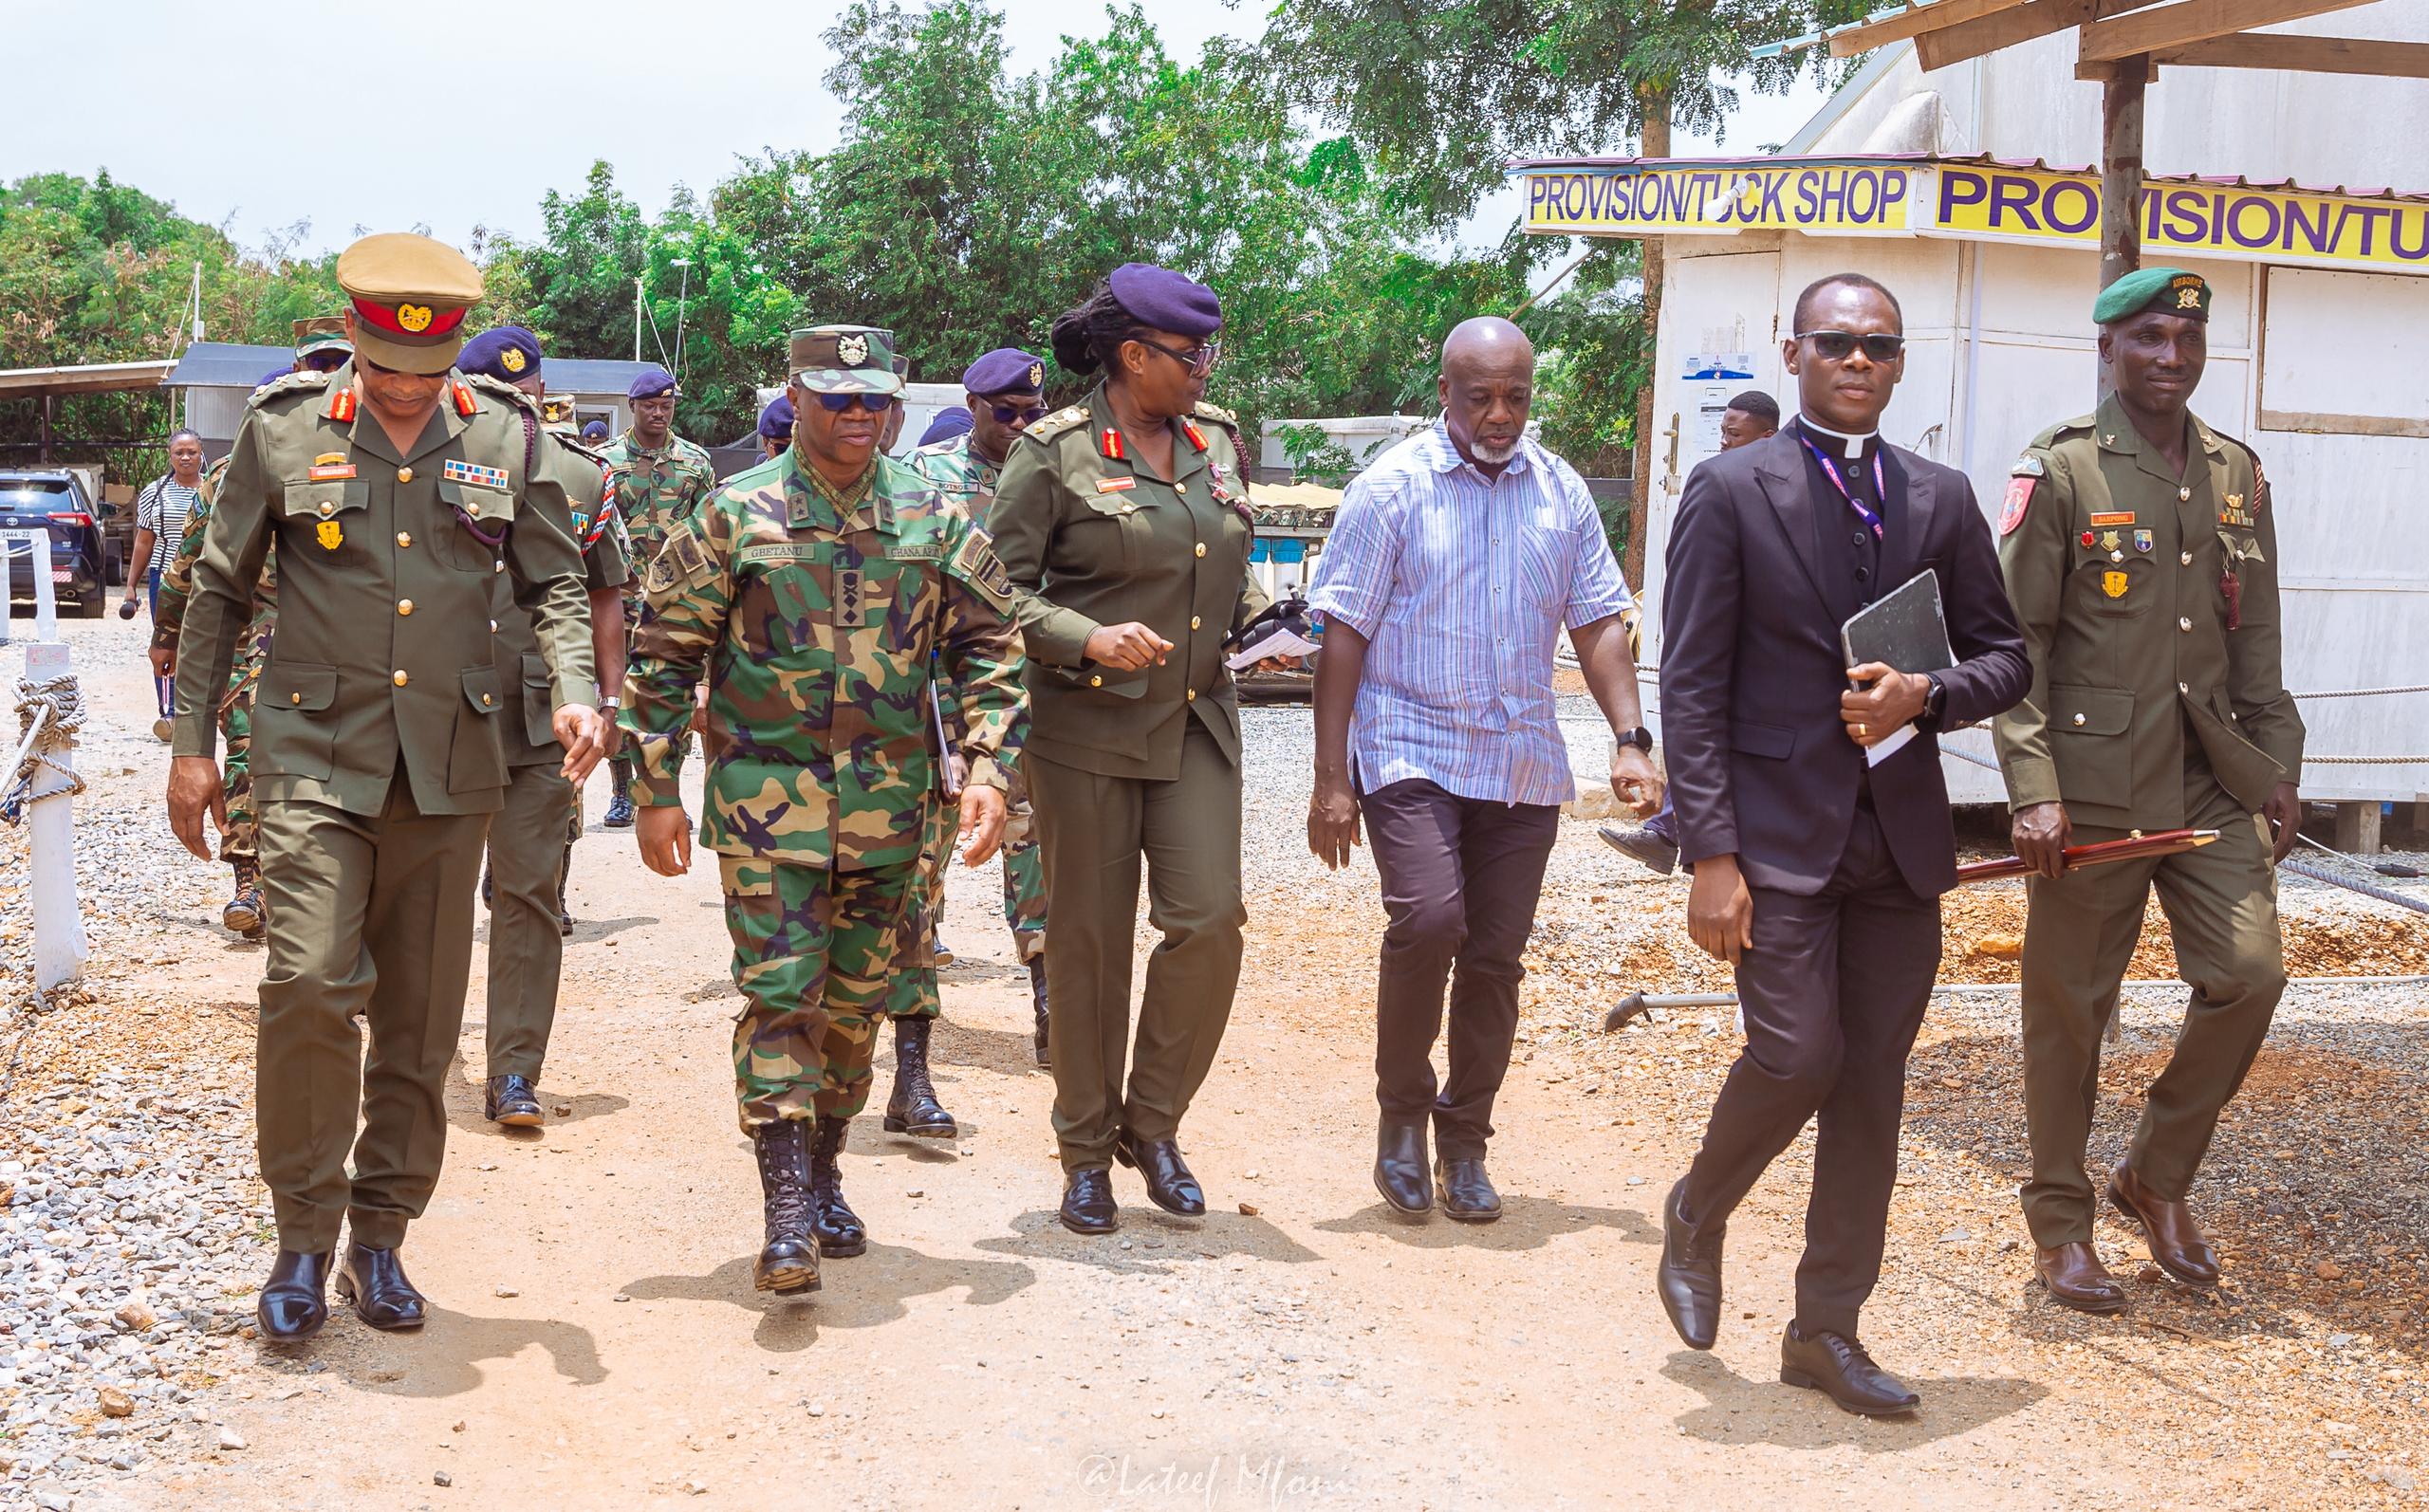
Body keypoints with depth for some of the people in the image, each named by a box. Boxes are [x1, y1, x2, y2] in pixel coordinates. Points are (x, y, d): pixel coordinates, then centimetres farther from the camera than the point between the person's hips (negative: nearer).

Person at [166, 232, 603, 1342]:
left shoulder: (502, 439, 5)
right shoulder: (284, 431, 1)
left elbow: (555, 585, 10)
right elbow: (220, 591, 7)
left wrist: (575, 693, -8)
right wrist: (191, 741, 5)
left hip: (449, 765, 2)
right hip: (315, 754, -2)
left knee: (422, 1017, 7)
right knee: (311, 982, -15)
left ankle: (380, 1238, 21)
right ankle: (304, 1238, 2)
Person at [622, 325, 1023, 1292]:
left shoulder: (933, 519, 5)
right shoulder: (735, 516, -2)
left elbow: (987, 647, 9)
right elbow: (663, 656, 1)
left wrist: (987, 769, -3)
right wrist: (656, 794, -1)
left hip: (888, 805, 3)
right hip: (767, 801, -3)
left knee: (855, 1002, 12)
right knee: (779, 996, -8)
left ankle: (823, 1178, 29)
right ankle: (786, 1215, -5)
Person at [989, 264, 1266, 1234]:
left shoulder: (1213, 440, 11)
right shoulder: (1053, 452, -6)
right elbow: (999, 588, -7)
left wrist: (1262, 621, 4)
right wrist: (1090, 640, -21)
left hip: (1197, 722, 5)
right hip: (1086, 727, -4)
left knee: (1209, 920, -5)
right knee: (1089, 940, 3)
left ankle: (1153, 1123, 16)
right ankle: (1086, 1153, 19)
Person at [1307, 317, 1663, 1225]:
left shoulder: (1560, 492, 8)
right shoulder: (1391, 488, -4)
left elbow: (1596, 624, 11)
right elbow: (1344, 636, -5)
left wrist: (1630, 739, -2)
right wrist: (1330, 778, -10)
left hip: (1523, 763, 4)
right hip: (1411, 749, -4)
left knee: (1495, 957, 6)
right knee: (1427, 919, -22)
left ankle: (1463, 1144, 22)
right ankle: (1401, 1111, 1)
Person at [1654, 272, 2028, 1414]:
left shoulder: (1942, 498, 10)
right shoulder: (1731, 490, -2)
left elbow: (2004, 658, 14)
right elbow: (1691, 687, -6)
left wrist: (1927, 696, -9)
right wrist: (1711, 854, -13)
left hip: (1899, 837, 4)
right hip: (1776, 833, -4)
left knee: (1873, 1084, 6)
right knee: (1797, 1057, -12)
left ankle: (1826, 1330, 19)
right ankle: (1697, 1215, 20)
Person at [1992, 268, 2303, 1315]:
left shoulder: (2237, 475, 12)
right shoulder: (2058, 473, -4)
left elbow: (2257, 643, 17)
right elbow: (2015, 642, -8)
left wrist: (2279, 772, 13)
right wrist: (2034, 789, -15)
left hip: (2214, 782, 5)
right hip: (2093, 786, -5)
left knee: (2249, 974, -3)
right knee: (2070, 1002, 3)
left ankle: (2158, 1176, 20)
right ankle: (2059, 1223, 18)